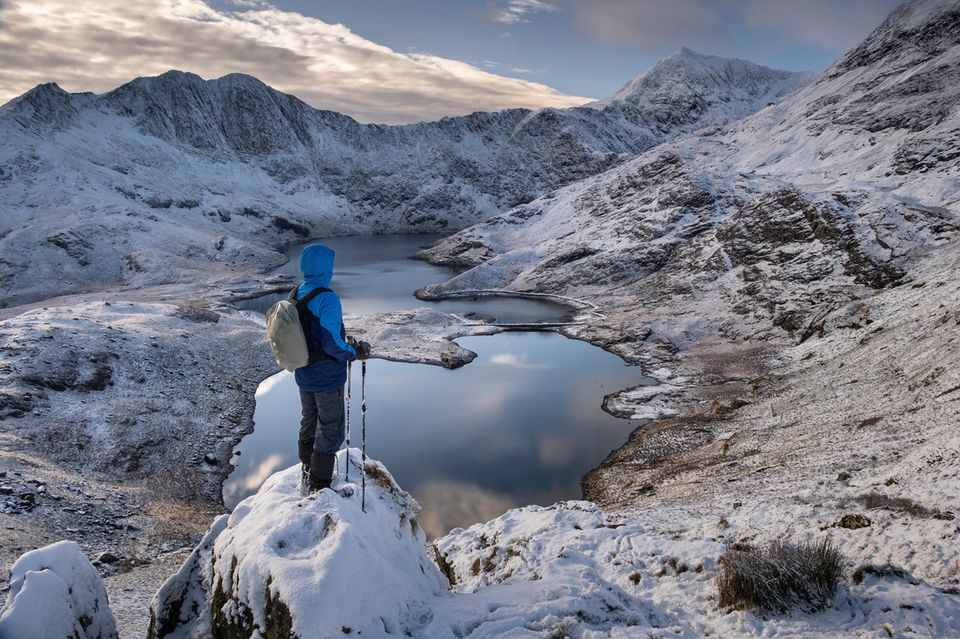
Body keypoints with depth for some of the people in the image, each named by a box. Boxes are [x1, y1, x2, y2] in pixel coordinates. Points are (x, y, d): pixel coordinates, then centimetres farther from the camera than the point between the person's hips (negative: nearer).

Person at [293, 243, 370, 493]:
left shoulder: (296, 295, -1)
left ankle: (308, 473, 43)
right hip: (327, 378, -8)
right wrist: (355, 352, -11)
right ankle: (320, 486, 20)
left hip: (303, 375, 8)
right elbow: (332, 343, -28)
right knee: (330, 431, 9)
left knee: (308, 423, 24)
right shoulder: (328, 299, -26)